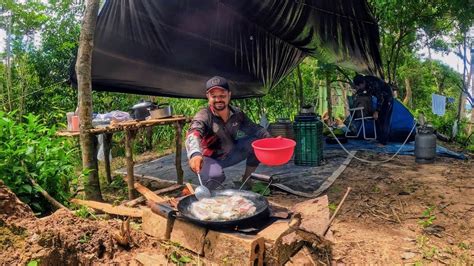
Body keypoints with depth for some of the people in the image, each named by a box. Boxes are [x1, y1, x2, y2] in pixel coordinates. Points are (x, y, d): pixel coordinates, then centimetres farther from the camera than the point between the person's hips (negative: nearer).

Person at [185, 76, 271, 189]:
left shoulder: (237, 114, -10)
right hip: (210, 158, -5)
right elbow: (193, 134, -44)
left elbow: (255, 128, -3)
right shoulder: (204, 116, -25)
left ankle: (246, 180, 4)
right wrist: (195, 154, -65)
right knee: (215, 176, -37)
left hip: (230, 155, 5)